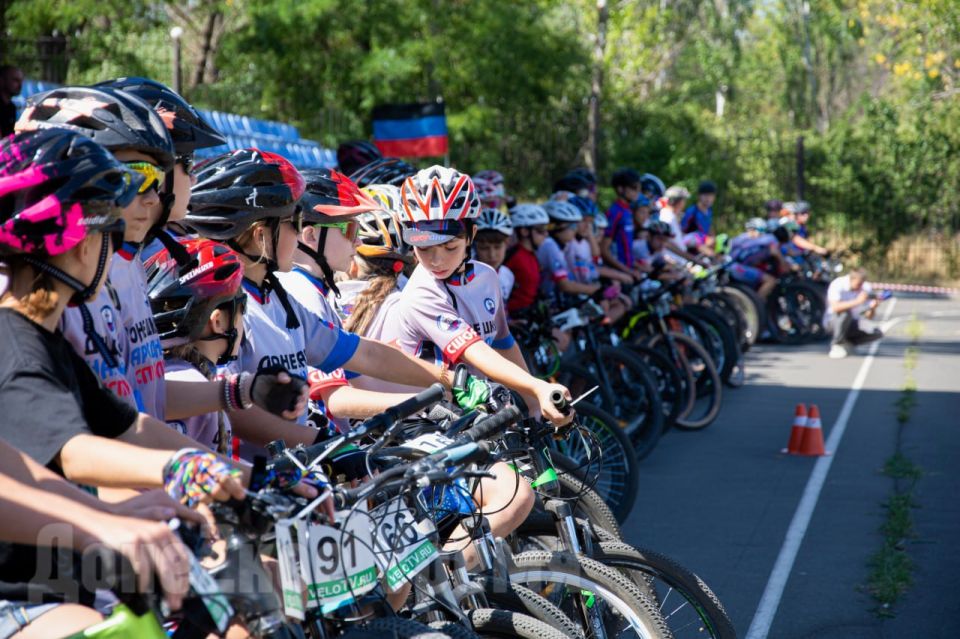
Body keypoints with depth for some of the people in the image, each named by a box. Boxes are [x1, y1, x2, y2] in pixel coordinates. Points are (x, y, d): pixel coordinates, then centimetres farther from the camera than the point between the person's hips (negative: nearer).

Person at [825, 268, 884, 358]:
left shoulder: (866, 288, -8)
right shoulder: (837, 284, -22)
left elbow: (869, 317, -7)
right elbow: (835, 307, -38)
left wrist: (872, 308, -30)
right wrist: (857, 302, -44)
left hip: (852, 325, 5)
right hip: (833, 320, -5)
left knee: (878, 333, -16)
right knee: (845, 312, -37)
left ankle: (845, 343, -4)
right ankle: (837, 344, -18)